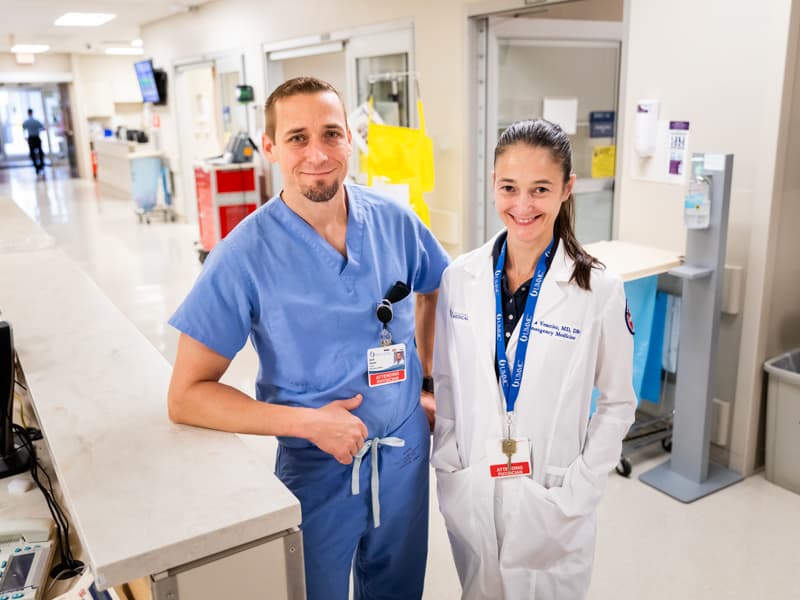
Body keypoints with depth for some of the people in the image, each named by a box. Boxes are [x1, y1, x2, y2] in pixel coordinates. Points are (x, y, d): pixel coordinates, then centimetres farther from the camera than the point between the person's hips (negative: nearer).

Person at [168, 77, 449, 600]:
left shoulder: (394, 221, -8)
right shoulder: (246, 254, -18)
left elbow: (433, 291, 14)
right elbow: (187, 397, -16)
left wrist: (429, 374, 6)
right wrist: (309, 422, -23)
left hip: (405, 454, 4)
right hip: (316, 468, -3)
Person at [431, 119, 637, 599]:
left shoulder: (600, 290, -12)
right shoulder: (460, 278, -5)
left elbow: (618, 404, -3)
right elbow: (445, 383, 5)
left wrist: (578, 490, -9)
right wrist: (448, 465, -1)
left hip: (551, 504, -2)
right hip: (469, 496, 3)